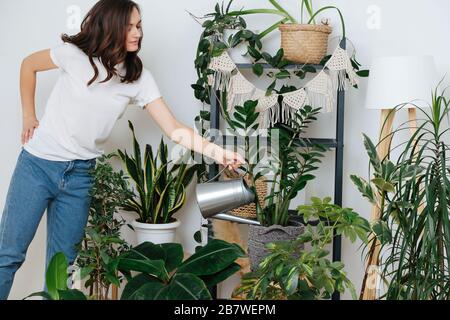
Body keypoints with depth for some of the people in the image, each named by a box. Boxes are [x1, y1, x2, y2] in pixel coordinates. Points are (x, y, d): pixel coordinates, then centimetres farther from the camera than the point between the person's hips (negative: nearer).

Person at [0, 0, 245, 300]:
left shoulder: (139, 78, -5)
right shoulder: (75, 54, -10)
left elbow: (174, 128, -10)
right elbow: (29, 65, 8)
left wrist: (217, 151, -23)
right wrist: (28, 116, 5)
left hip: (80, 174, 2)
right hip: (38, 164, -2)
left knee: (63, 262, 8)